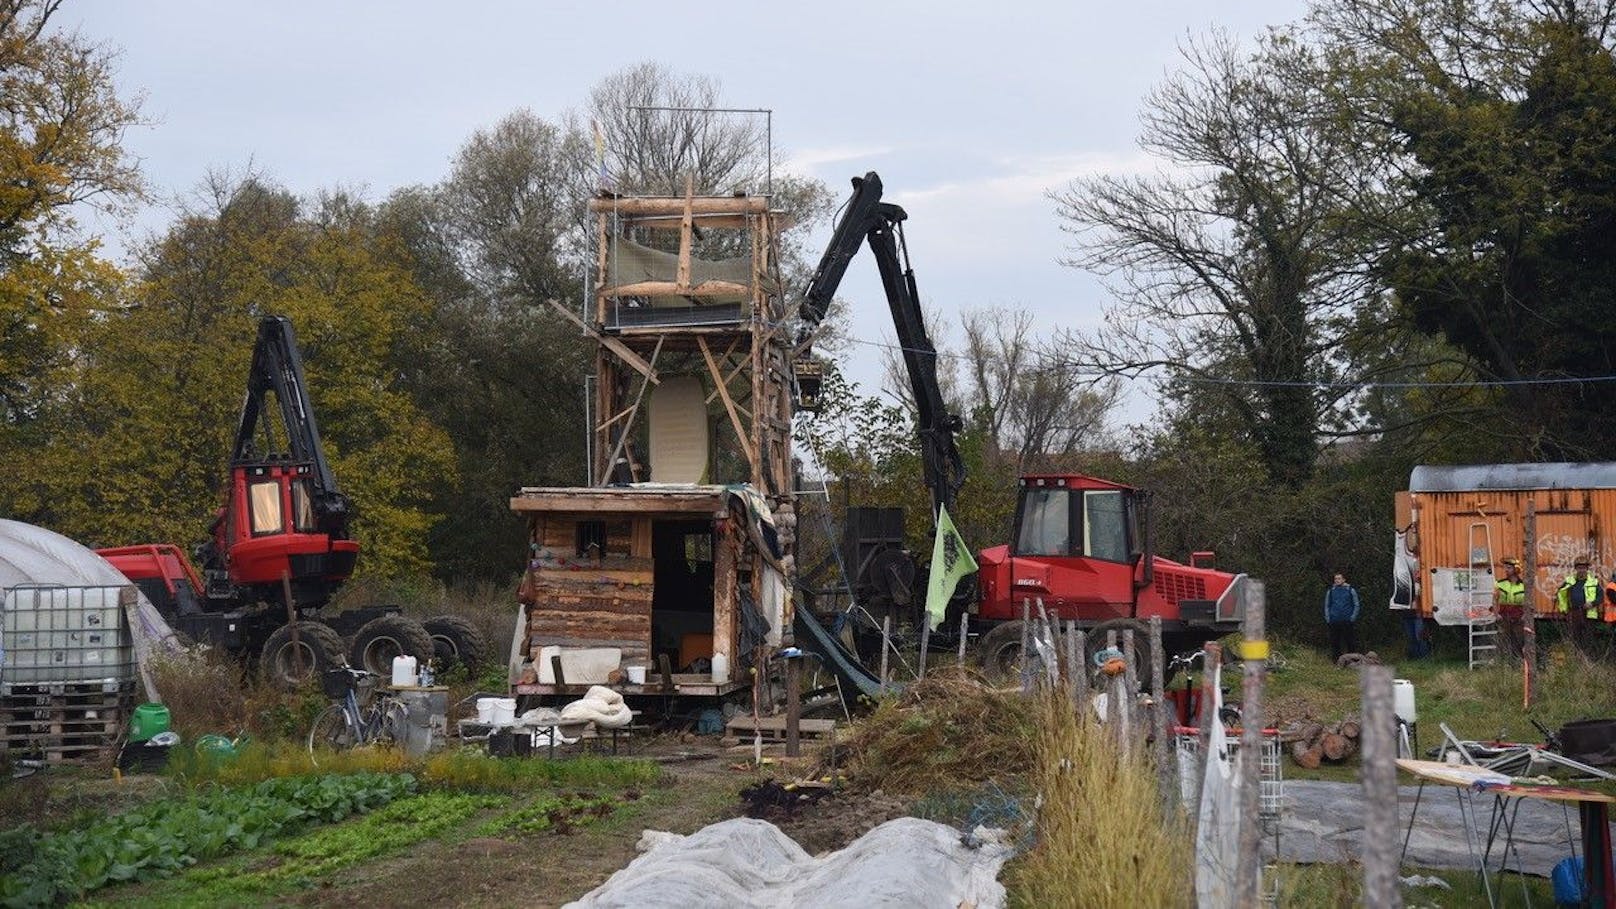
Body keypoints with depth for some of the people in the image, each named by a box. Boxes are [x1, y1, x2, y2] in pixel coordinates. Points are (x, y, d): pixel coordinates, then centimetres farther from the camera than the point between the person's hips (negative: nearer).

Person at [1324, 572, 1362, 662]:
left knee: (1350, 642, -2)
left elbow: (1357, 605, 5)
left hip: (1347, 621, -2)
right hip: (1334, 622, 2)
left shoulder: (1350, 590, 3)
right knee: (1334, 642, 4)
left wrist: (1353, 618, -4)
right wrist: (1327, 619, 5)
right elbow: (1327, 606, 16)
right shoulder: (1331, 591, 9)